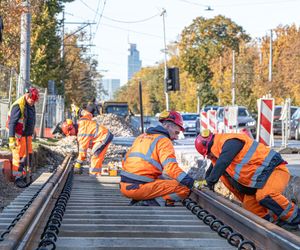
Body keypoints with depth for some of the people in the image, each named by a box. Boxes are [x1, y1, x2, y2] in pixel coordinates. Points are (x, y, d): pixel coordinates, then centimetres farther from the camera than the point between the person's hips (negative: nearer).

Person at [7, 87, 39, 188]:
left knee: (28, 156, 8)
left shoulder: (31, 106, 10)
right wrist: (11, 139, -24)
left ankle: (23, 178, 16)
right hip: (18, 136, -8)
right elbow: (12, 123, -20)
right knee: (19, 157, -4)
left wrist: (32, 133, 23)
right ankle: (18, 179, 3)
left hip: (27, 136, 8)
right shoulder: (18, 106, -18)